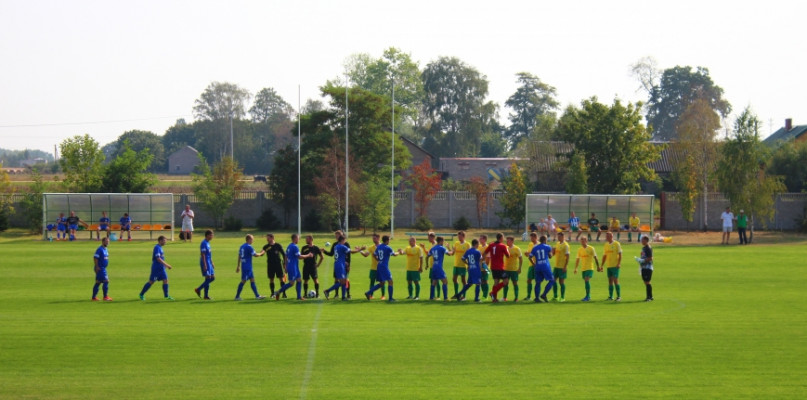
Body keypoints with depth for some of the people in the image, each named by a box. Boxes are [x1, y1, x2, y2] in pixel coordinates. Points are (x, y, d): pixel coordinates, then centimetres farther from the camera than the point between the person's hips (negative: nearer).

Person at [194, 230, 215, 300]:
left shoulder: (207, 243, 15)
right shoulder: (204, 243, -15)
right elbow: (203, 255, -19)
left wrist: (212, 263, 23)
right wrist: (205, 265, -22)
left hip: (209, 263, 10)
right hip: (205, 263, -10)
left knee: (212, 277, 10)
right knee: (208, 278, -7)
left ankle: (199, 289, 15)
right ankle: (206, 296, 0)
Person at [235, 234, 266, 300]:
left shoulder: (241, 246, 12)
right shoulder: (249, 247, -15)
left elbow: (239, 257, 16)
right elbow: (255, 255, -13)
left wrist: (238, 266, 20)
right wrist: (261, 253, 5)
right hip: (247, 267, -9)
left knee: (252, 280, 10)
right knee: (243, 281, -4)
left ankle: (257, 296, 10)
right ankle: (237, 296, -1)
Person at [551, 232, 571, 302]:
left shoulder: (565, 245, -11)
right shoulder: (557, 244, 13)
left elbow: (567, 257, -14)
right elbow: (553, 254, 19)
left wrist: (565, 266, -19)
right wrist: (553, 250, -3)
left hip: (562, 267, -7)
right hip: (556, 266, 7)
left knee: (561, 281, -3)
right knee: (554, 280, 5)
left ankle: (562, 297, 5)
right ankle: (555, 296, 14)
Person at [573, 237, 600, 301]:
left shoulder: (591, 248, -5)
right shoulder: (579, 250, 9)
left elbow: (595, 258, -2)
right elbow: (578, 259, 15)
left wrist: (598, 266, -2)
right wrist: (575, 268, 11)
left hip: (589, 268, -5)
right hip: (583, 268, 5)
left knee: (587, 280, -17)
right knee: (586, 281, 10)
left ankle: (587, 296, -18)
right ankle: (588, 296, 21)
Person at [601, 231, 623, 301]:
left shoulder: (616, 244, -5)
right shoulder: (606, 245, 13)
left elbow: (620, 254, -7)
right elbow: (604, 256, 18)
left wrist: (619, 263, -17)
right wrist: (602, 265, 15)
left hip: (615, 266, -6)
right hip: (608, 266, 6)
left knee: (615, 280, -10)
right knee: (610, 281, 7)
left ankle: (619, 296, -5)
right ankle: (610, 296, 12)